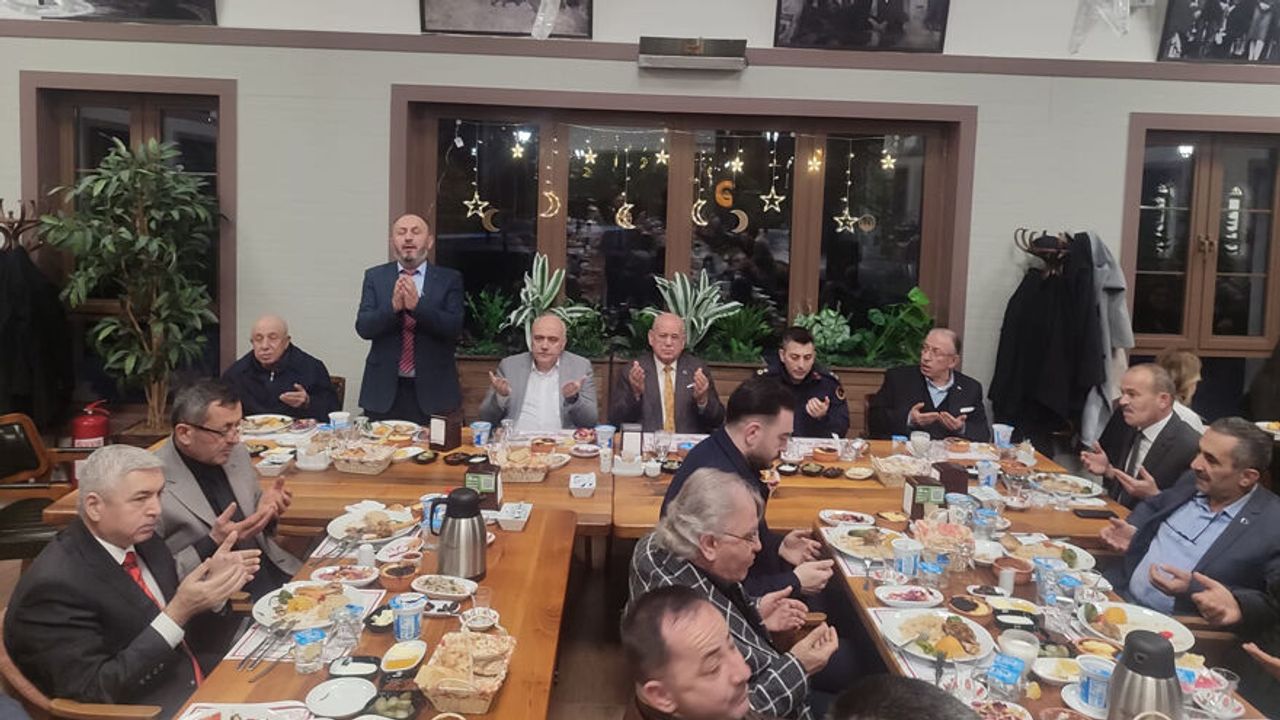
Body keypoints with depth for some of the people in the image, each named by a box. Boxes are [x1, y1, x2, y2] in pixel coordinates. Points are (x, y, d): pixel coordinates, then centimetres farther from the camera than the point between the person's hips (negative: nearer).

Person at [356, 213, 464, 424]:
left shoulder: (449, 279, 4)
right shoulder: (375, 276, 7)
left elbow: (454, 327, -9)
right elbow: (363, 327, -3)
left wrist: (417, 305, -23)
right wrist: (393, 306, -21)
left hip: (432, 392, -1)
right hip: (384, 391, 1)